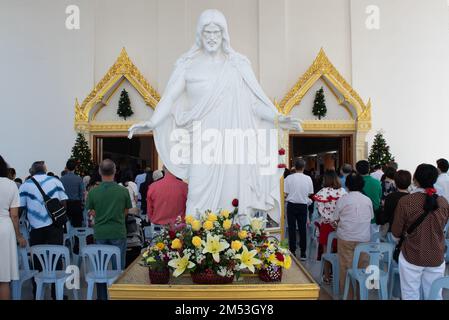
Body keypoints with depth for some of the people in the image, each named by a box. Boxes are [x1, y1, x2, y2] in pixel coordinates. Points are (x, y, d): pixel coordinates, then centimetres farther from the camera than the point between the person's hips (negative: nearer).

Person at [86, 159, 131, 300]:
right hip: (118, 233, -1)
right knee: (119, 267, 10)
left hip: (100, 233, 1)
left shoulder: (93, 192, -8)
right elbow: (126, 212, 2)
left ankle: (102, 296, 24)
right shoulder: (123, 191, -10)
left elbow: (92, 212, 4)